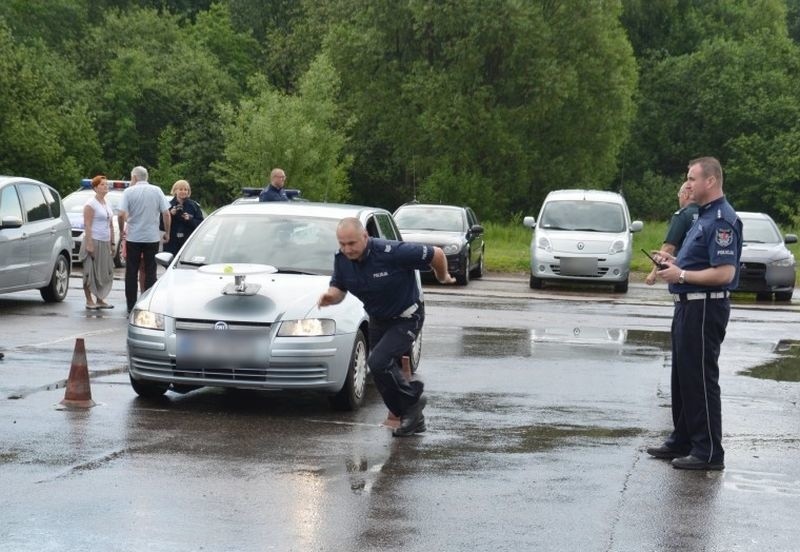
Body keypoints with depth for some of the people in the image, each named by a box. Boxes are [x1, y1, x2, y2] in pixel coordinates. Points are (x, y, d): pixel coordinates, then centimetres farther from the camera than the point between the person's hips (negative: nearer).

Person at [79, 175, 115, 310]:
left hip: (105, 243, 8)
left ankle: (100, 300, 14)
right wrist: (89, 244, -21)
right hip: (94, 241, -8)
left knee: (104, 273, 7)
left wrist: (112, 243, 17)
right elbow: (87, 225, -14)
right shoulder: (91, 204, -8)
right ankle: (89, 301, -1)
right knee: (91, 272, -5)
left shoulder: (107, 205, 16)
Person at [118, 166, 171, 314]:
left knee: (131, 273, 6)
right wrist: (167, 233, 9)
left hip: (133, 237, -1)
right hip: (152, 237, 1)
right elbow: (166, 214, -2)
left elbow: (122, 214, -11)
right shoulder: (157, 191, 1)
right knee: (150, 272, 5)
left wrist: (122, 230, 6)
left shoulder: (129, 192, -4)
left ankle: (131, 306, 7)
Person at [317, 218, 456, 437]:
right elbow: (339, 289, 1)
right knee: (385, 376, 12)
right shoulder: (341, 259, -12)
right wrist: (330, 296, -24)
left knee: (378, 363, -23)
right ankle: (414, 420, 31)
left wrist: (443, 278, 0)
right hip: (378, 320, 7)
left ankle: (412, 399, 2)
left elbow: (436, 255, -20)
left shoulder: (392, 252, -31)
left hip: (406, 319, -7)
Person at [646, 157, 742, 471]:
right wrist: (674, 261, 10)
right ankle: (682, 442, 26)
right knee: (683, 377, 16)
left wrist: (682, 275, -18)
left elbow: (724, 272, -25)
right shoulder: (705, 216, 15)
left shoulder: (722, 220, -18)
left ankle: (708, 452, 0)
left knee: (700, 379, -6)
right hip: (689, 306, 11)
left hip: (705, 309, -11)